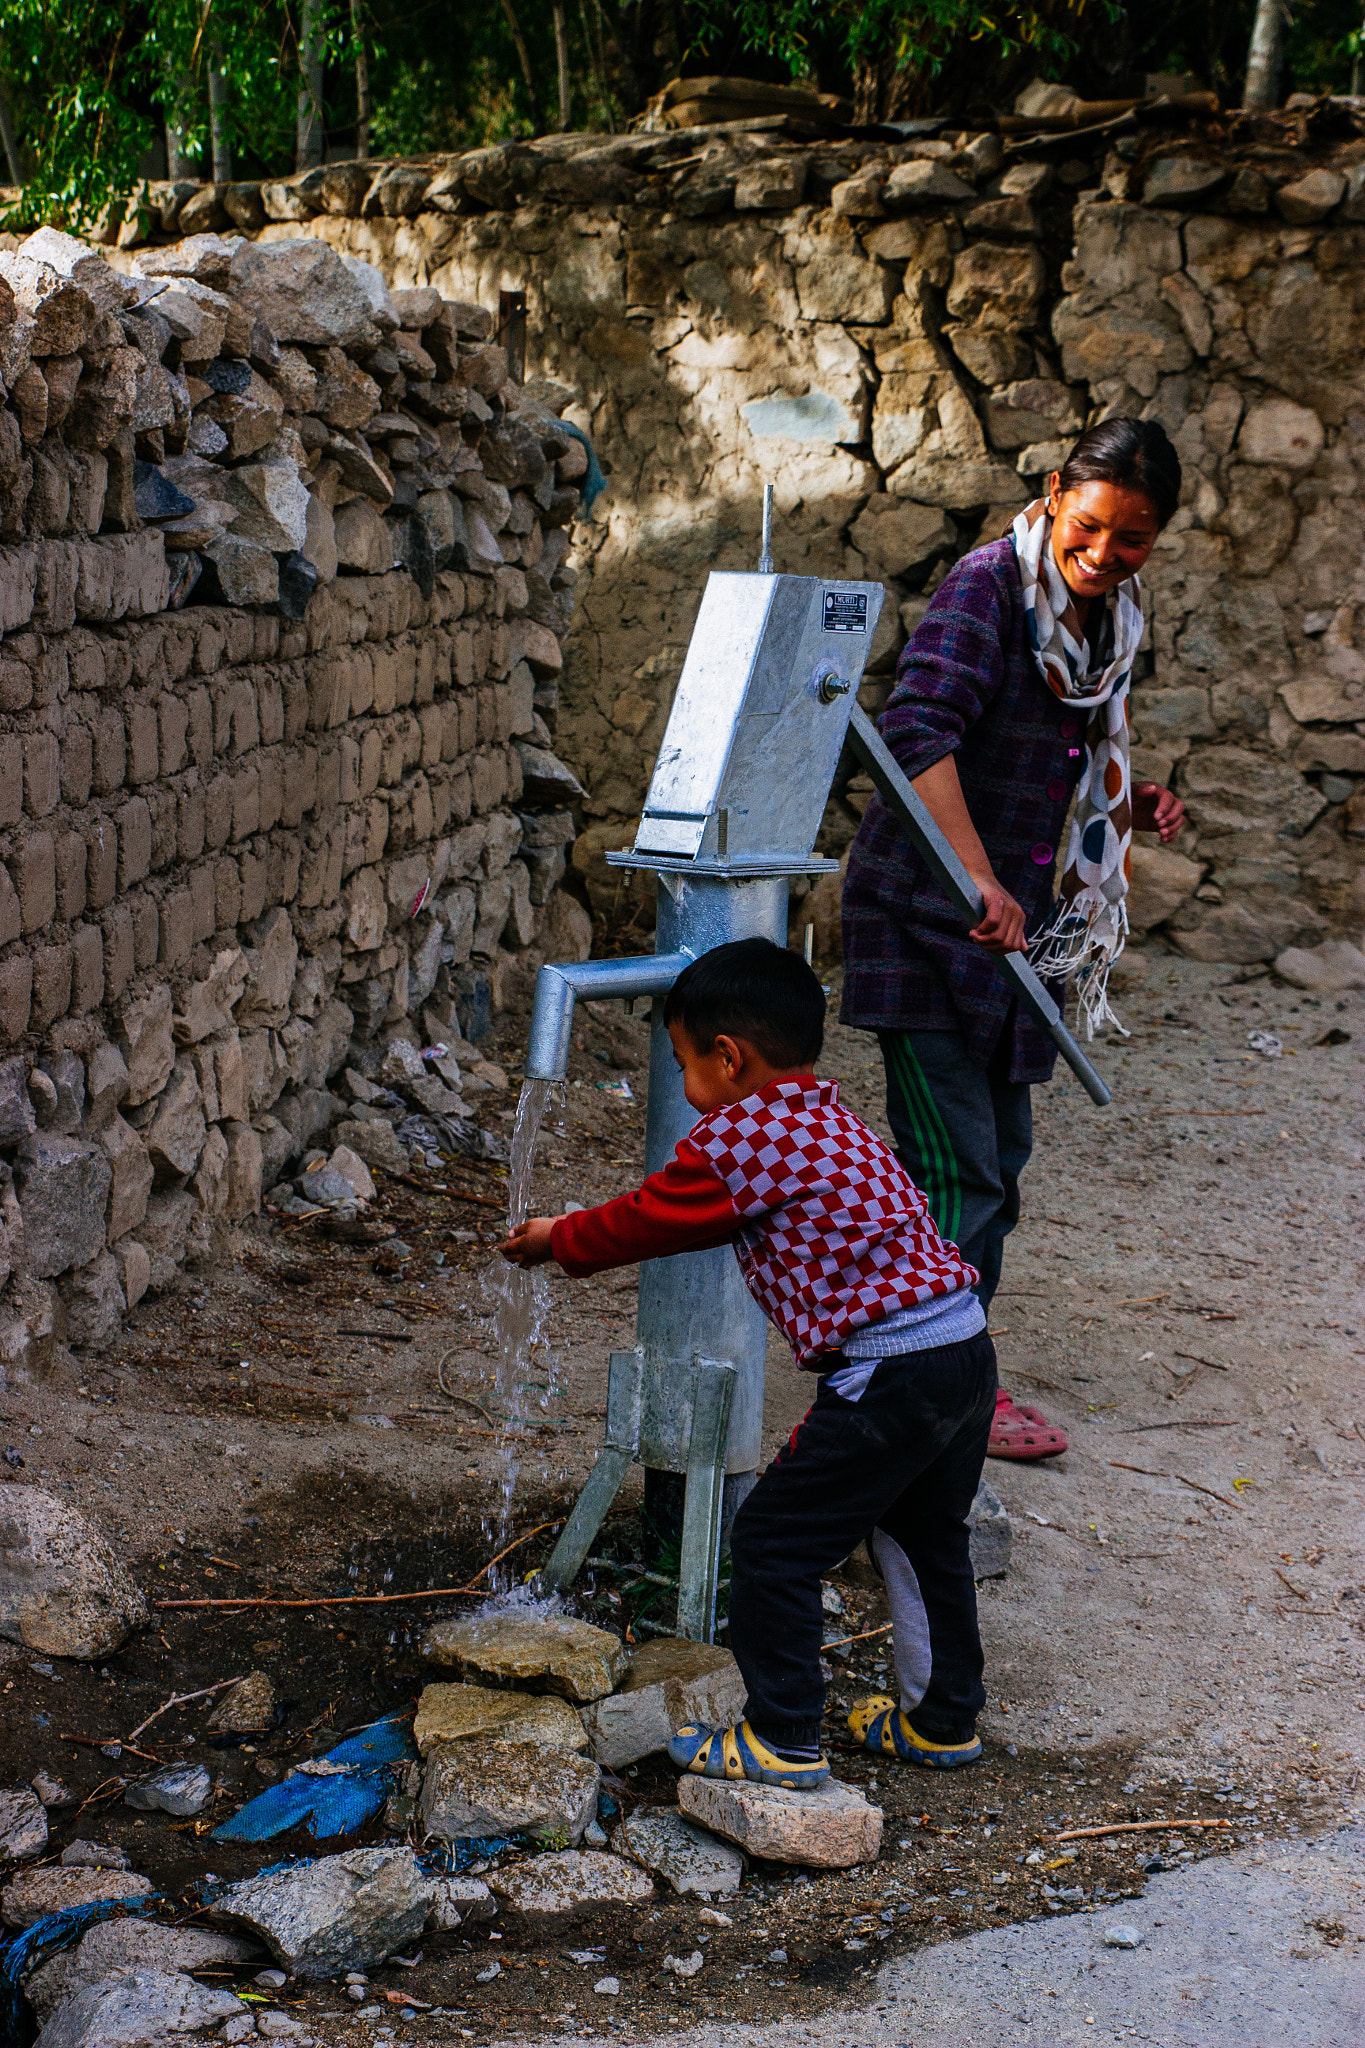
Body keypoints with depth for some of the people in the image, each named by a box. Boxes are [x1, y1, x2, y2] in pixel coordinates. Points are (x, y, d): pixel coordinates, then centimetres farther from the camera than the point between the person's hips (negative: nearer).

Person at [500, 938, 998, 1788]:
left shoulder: (734, 1141, -10)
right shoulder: (836, 1126, 19)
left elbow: (647, 1221, 4)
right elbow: (690, 1213, 30)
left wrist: (559, 1240, 22)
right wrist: (585, 1235, 36)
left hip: (887, 1379, -10)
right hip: (968, 1349, 10)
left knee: (774, 1544, 4)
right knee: (925, 1539, 26)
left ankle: (784, 1741, 12)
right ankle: (943, 1719, 39)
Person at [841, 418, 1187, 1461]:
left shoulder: (1107, 620, 11)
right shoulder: (990, 584, -15)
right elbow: (919, 731, -30)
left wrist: (1129, 806, 3)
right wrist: (980, 882, -39)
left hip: (1014, 921, 9)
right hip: (929, 912, -9)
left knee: (999, 1156, 15)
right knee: (956, 1169, -7)